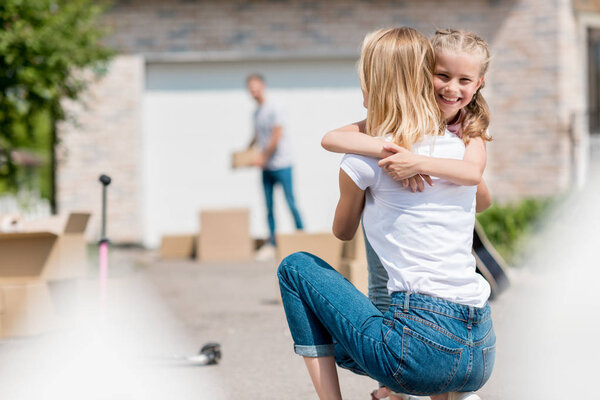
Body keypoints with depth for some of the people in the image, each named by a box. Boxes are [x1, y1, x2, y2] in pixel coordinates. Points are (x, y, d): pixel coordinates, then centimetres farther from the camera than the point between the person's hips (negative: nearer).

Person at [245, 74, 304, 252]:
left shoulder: (273, 108, -9)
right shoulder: (256, 112, 14)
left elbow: (277, 136, -14)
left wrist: (263, 157, -12)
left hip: (281, 164, -7)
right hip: (267, 166, 7)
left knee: (291, 203, -5)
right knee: (268, 207, 5)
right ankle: (272, 243, 7)